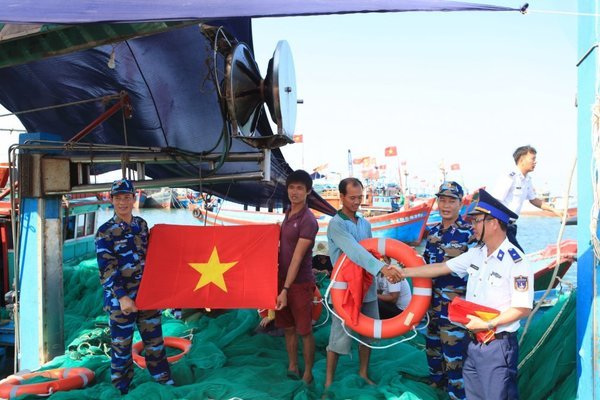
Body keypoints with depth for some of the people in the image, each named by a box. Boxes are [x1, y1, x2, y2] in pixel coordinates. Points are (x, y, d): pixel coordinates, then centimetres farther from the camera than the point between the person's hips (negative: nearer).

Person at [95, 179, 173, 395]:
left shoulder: (141, 224, 8)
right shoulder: (105, 232, -8)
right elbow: (107, 269, -14)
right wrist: (122, 297, -20)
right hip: (120, 298, -5)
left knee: (155, 341, 12)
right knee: (121, 346, 7)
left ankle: (165, 383, 26)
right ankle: (121, 389, 23)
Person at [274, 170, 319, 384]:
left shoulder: (308, 220, -17)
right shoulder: (287, 214, 8)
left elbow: (297, 258, -21)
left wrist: (286, 289, -23)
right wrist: (281, 285, 11)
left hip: (300, 283, -7)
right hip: (282, 279, 7)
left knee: (304, 331, 4)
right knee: (288, 328, 16)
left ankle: (308, 373, 19)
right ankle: (292, 367, 30)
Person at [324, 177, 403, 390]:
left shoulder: (365, 223, 9)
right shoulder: (336, 224, -14)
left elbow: (370, 251, 12)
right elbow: (355, 252, -29)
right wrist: (382, 268, -40)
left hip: (368, 288, 7)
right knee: (340, 338, 0)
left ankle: (363, 374, 33)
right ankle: (329, 383, 15)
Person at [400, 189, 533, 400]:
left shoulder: (516, 261, -19)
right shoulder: (476, 254, 5)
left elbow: (523, 308, -19)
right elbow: (440, 267, 11)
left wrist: (488, 324, -20)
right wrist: (403, 272, 12)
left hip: (497, 345, -7)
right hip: (472, 342, 7)